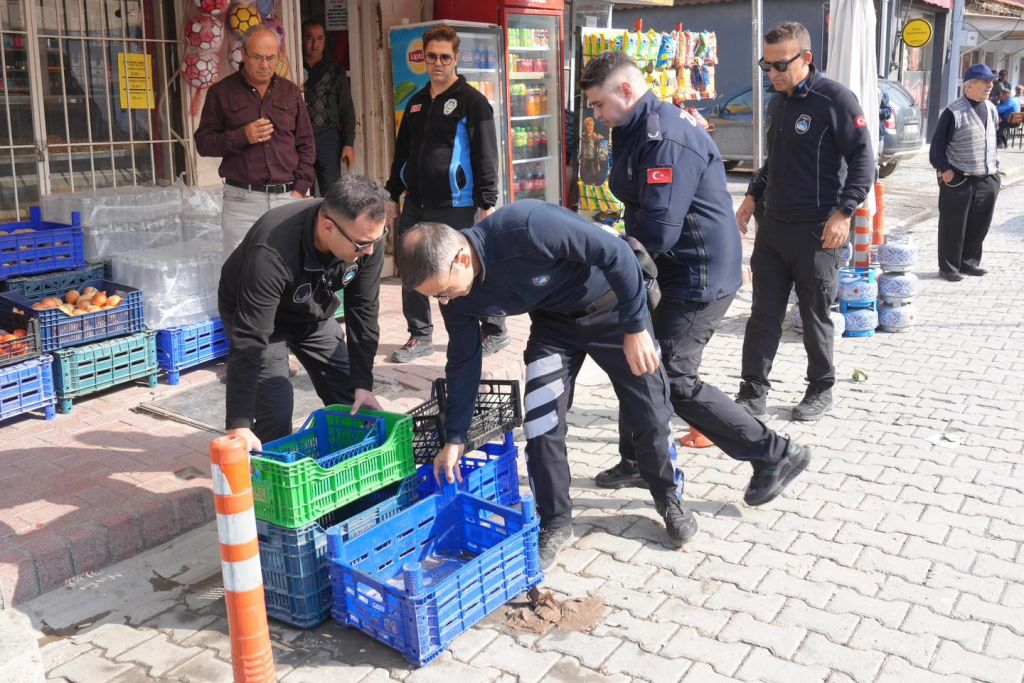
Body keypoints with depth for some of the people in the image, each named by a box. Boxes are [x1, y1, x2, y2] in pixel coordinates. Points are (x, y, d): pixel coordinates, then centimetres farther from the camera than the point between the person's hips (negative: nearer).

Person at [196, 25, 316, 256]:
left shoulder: (291, 92, 13)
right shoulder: (221, 92, 6)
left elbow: (306, 144, 14)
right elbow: (203, 142, 5)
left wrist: (300, 189, 3)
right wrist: (242, 137, -12)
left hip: (287, 197, 2)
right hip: (242, 201, -2)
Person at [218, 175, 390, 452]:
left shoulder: (366, 235, -27)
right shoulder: (272, 253, -43)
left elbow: (363, 312, -14)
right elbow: (249, 342, -40)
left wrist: (363, 383, -13)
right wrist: (239, 425, -41)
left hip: (314, 312, 5)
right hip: (256, 312, -5)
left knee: (351, 399, 2)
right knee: (275, 409, -18)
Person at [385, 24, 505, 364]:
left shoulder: (472, 101, -6)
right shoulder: (416, 102, 14)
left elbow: (486, 156, -11)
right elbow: (402, 153, 20)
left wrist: (487, 202, -16)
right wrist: (392, 194, 18)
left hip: (456, 206, -6)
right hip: (416, 205, 7)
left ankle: (494, 331, 19)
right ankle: (420, 336, 22)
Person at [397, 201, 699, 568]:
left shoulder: (525, 226, -40)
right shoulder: (453, 289, -19)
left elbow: (617, 252, -31)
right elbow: (464, 361, -4)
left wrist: (635, 328, -27)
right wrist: (455, 436, -2)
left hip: (612, 305, -4)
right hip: (553, 319, 4)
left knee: (649, 412, 6)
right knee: (539, 420, -8)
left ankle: (668, 497, 31)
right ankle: (555, 523, 10)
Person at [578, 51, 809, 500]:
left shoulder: (668, 138, -23)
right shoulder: (637, 131, 11)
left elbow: (659, 229, -28)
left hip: (697, 276, -10)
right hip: (668, 271, 10)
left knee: (675, 381, -7)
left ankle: (776, 454, 5)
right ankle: (637, 462, 29)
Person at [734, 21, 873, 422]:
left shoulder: (835, 99, -11)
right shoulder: (777, 103, 12)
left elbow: (863, 159, -12)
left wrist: (844, 213, -19)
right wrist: (752, 196, 14)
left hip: (817, 230, -6)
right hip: (773, 224, 7)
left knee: (816, 315, 6)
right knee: (763, 314, 5)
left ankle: (821, 391, 24)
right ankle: (753, 394, 11)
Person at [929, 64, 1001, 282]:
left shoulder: (991, 109, 10)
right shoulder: (953, 112, -12)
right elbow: (938, 144, -9)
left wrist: (994, 166, 16)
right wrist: (944, 169, -14)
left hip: (987, 180, 7)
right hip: (959, 180, -6)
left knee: (979, 225, 12)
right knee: (953, 226, 1)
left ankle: (969, 261, 26)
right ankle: (949, 267, 11)